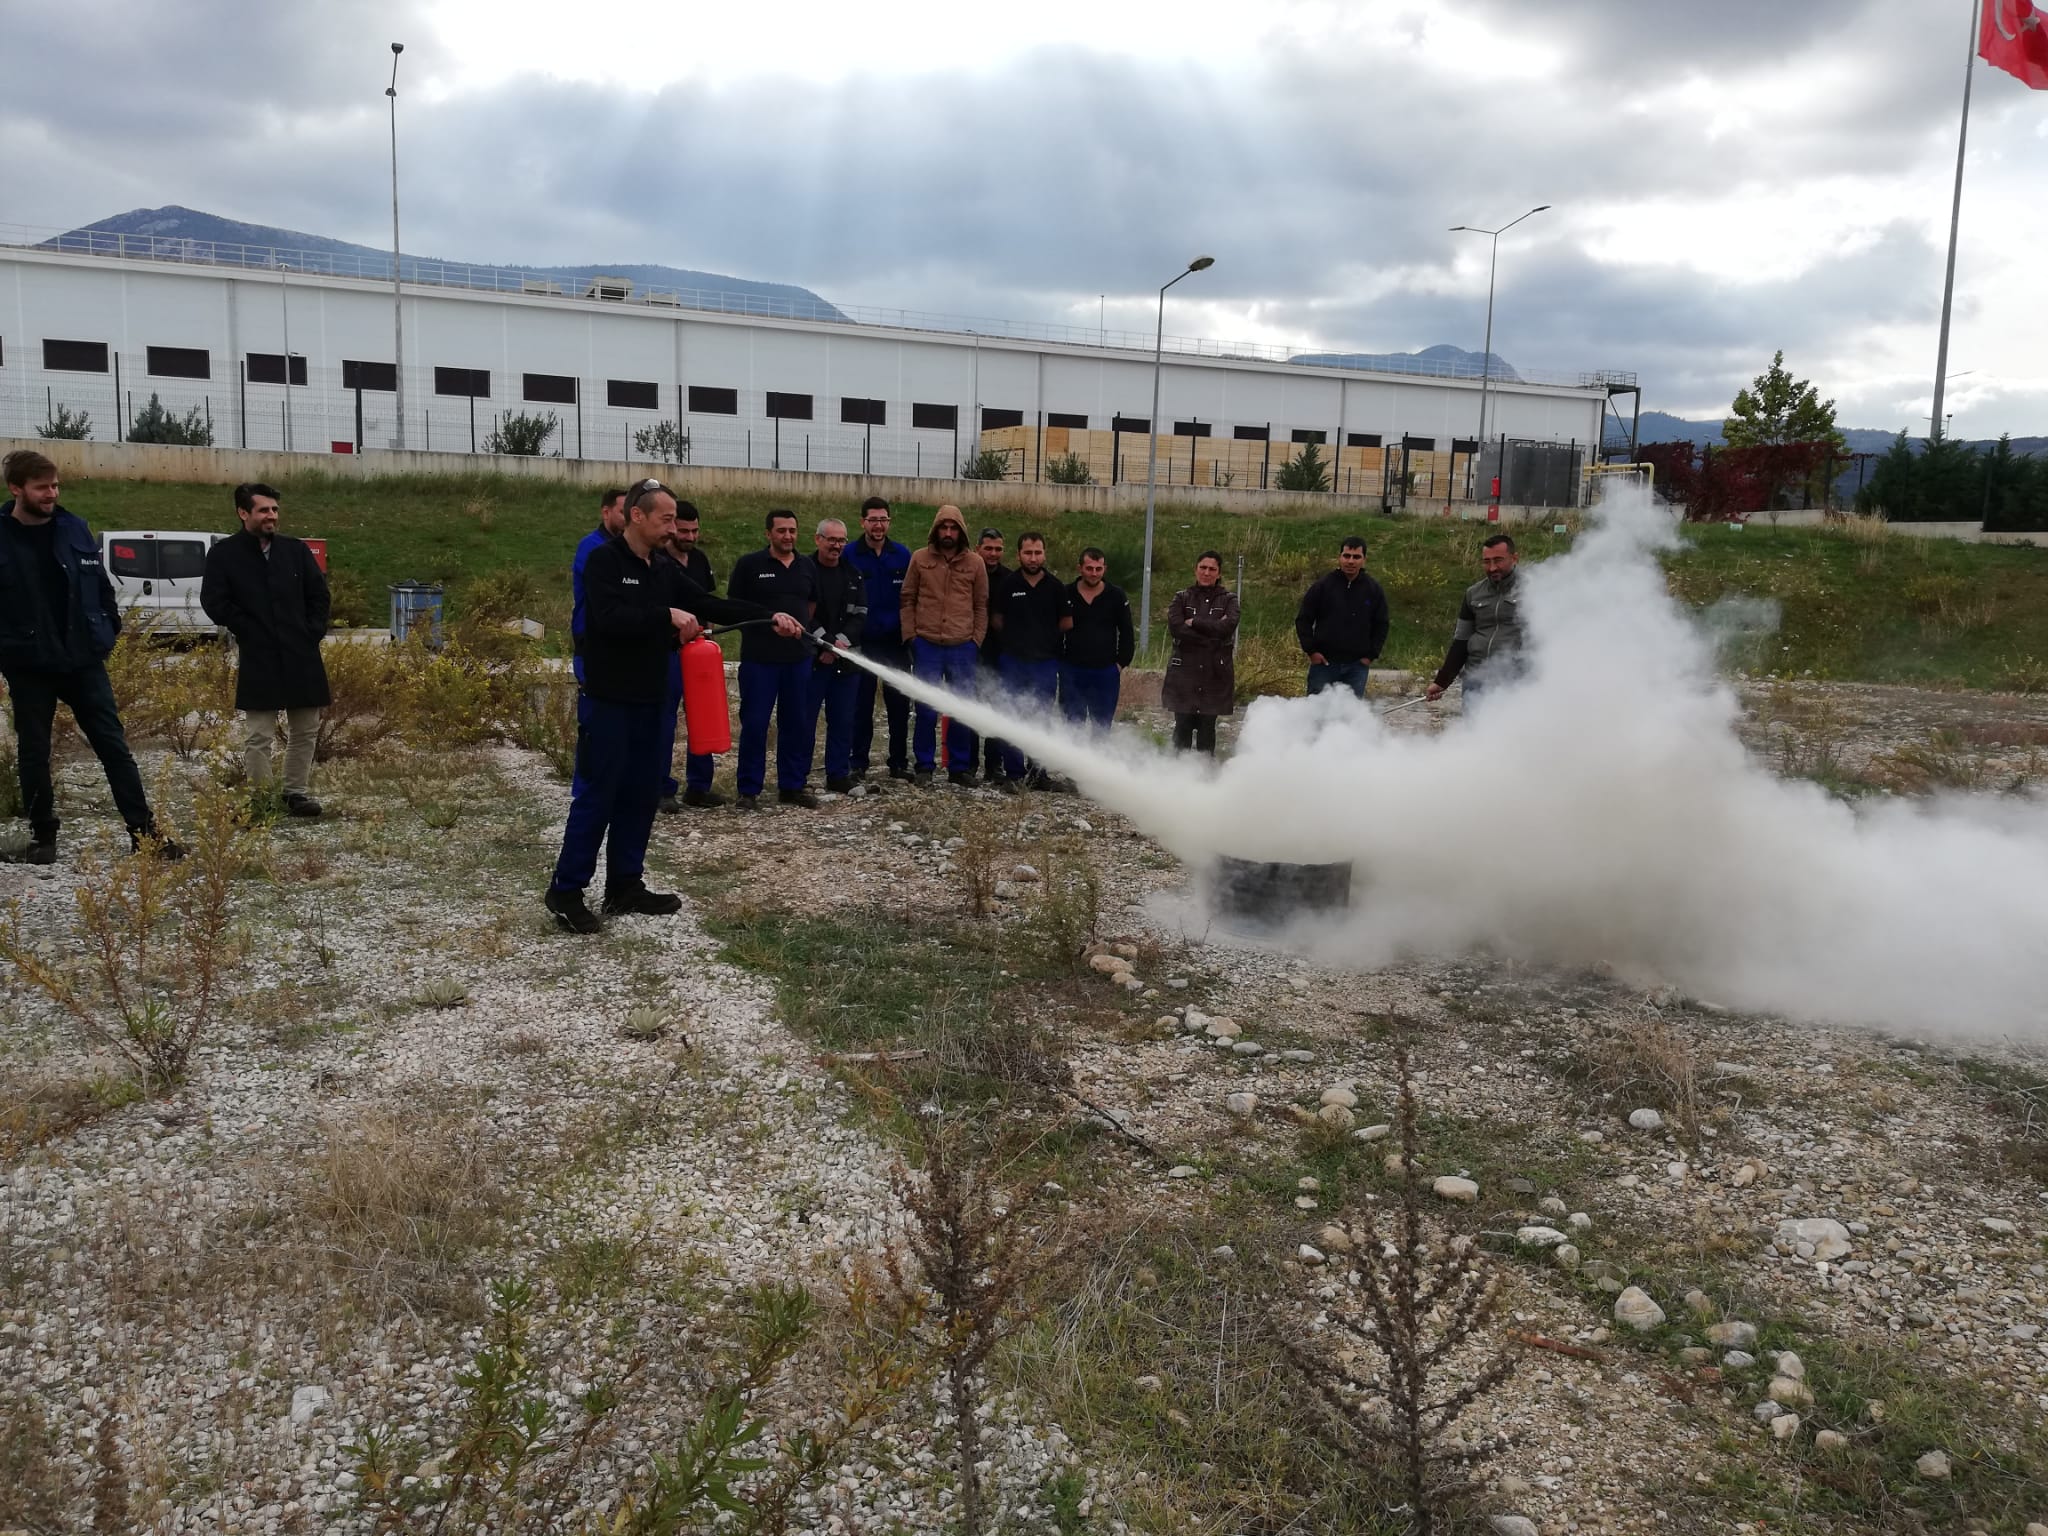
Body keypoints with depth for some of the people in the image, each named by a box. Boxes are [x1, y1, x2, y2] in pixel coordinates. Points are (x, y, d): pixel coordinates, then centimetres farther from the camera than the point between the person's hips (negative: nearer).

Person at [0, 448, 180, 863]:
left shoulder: (74, 528, 3)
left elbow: (100, 583, 10)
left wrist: (110, 629, 5)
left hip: (84, 659, 2)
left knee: (114, 747, 2)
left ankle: (145, 833, 4)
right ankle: (42, 836, 23)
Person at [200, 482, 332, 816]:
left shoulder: (296, 549, 8)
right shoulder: (223, 554, -1)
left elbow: (319, 594, 12)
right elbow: (214, 602, -3)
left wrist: (314, 632, 2)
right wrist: (248, 631, -6)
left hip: (302, 657, 4)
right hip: (257, 660, -4)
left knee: (305, 731, 9)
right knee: (258, 735, -1)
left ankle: (297, 792, 21)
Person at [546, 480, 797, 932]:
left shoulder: (665, 571, 12)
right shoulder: (604, 560, -10)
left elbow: (711, 605, 10)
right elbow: (609, 617, -24)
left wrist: (769, 617, 2)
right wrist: (667, 615, -24)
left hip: (648, 700, 8)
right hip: (607, 700, -8)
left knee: (641, 794, 10)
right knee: (596, 795, -5)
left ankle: (625, 886, 20)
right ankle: (566, 890, 4)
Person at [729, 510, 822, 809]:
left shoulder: (807, 567, 10)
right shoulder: (749, 564, -3)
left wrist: (799, 627, 12)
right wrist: (767, 622, -5)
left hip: (798, 657, 4)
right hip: (759, 658, -4)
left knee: (796, 723, 9)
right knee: (754, 724, -2)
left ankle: (792, 785, 19)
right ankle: (749, 789, 7)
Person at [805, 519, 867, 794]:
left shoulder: (853, 575, 11)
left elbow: (859, 616, 5)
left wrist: (842, 641, -12)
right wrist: (828, 644, -14)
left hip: (846, 659, 4)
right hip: (810, 658, -4)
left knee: (843, 721, 8)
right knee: (804, 720, 0)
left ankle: (839, 775, 17)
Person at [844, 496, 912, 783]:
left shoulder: (903, 554, 4)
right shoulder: (849, 556, -2)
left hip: (896, 641, 2)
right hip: (862, 641, -2)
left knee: (899, 703, 6)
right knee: (862, 704, 4)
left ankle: (899, 762, 15)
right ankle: (859, 763, 11)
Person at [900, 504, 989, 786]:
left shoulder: (975, 563, 6)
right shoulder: (920, 559, 6)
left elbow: (981, 605, 11)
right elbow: (908, 599, 9)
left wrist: (977, 641, 4)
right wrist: (910, 636, 2)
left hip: (963, 647, 1)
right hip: (927, 646, 0)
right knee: (926, 710, 1)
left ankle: (959, 767, 14)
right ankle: (924, 766, 12)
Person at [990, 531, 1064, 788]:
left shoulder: (1056, 587, 3)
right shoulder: (1007, 584, 1)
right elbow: (996, 619, 11)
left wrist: (1048, 639, 4)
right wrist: (1015, 636, 7)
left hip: (1046, 662, 0)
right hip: (1014, 661, 0)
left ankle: (1037, 772, 12)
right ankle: (1013, 772, 8)